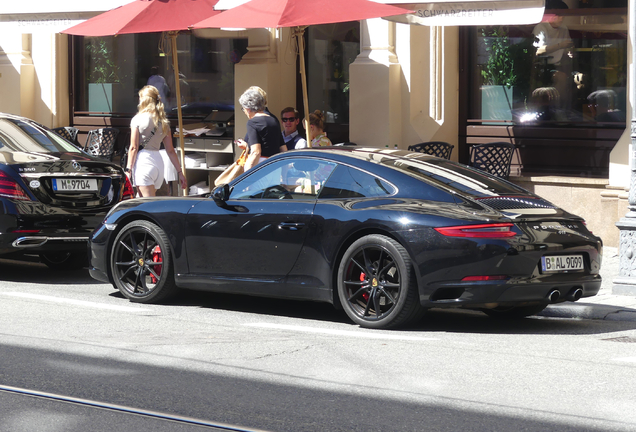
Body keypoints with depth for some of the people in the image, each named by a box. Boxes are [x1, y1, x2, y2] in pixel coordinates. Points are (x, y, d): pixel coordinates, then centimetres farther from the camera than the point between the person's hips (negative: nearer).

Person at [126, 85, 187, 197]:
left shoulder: (138, 119, -4)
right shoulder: (164, 122, 12)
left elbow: (133, 148, -8)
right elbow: (171, 151, 11)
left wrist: (128, 169, -6)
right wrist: (179, 172, 14)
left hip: (143, 161, -6)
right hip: (158, 161, 6)